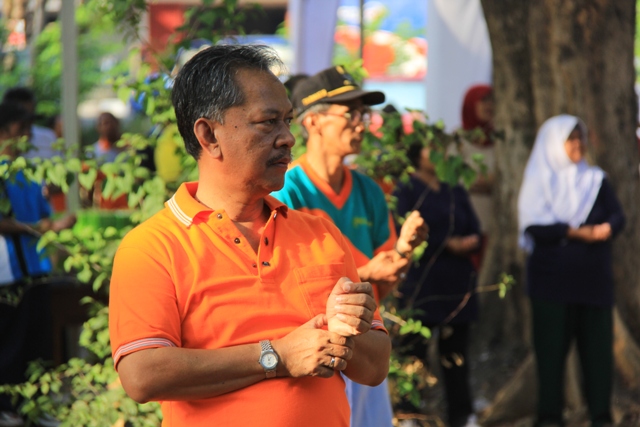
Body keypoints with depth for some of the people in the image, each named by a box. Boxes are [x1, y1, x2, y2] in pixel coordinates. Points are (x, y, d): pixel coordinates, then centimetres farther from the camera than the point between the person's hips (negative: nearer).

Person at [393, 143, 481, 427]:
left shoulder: (456, 192, 18)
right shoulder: (407, 191, 0)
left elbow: (474, 230, 15)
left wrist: (471, 242, -9)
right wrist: (448, 244, -12)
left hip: (457, 283, 5)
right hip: (421, 284, -5)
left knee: (456, 350, 7)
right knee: (415, 350, -5)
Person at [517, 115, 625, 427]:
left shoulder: (595, 179, 14)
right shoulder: (539, 181, 4)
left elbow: (617, 215, 3)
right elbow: (533, 224, -9)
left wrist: (607, 228, -20)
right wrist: (574, 232, -20)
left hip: (593, 276, 3)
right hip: (552, 277, -3)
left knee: (597, 342, -1)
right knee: (552, 345, -3)